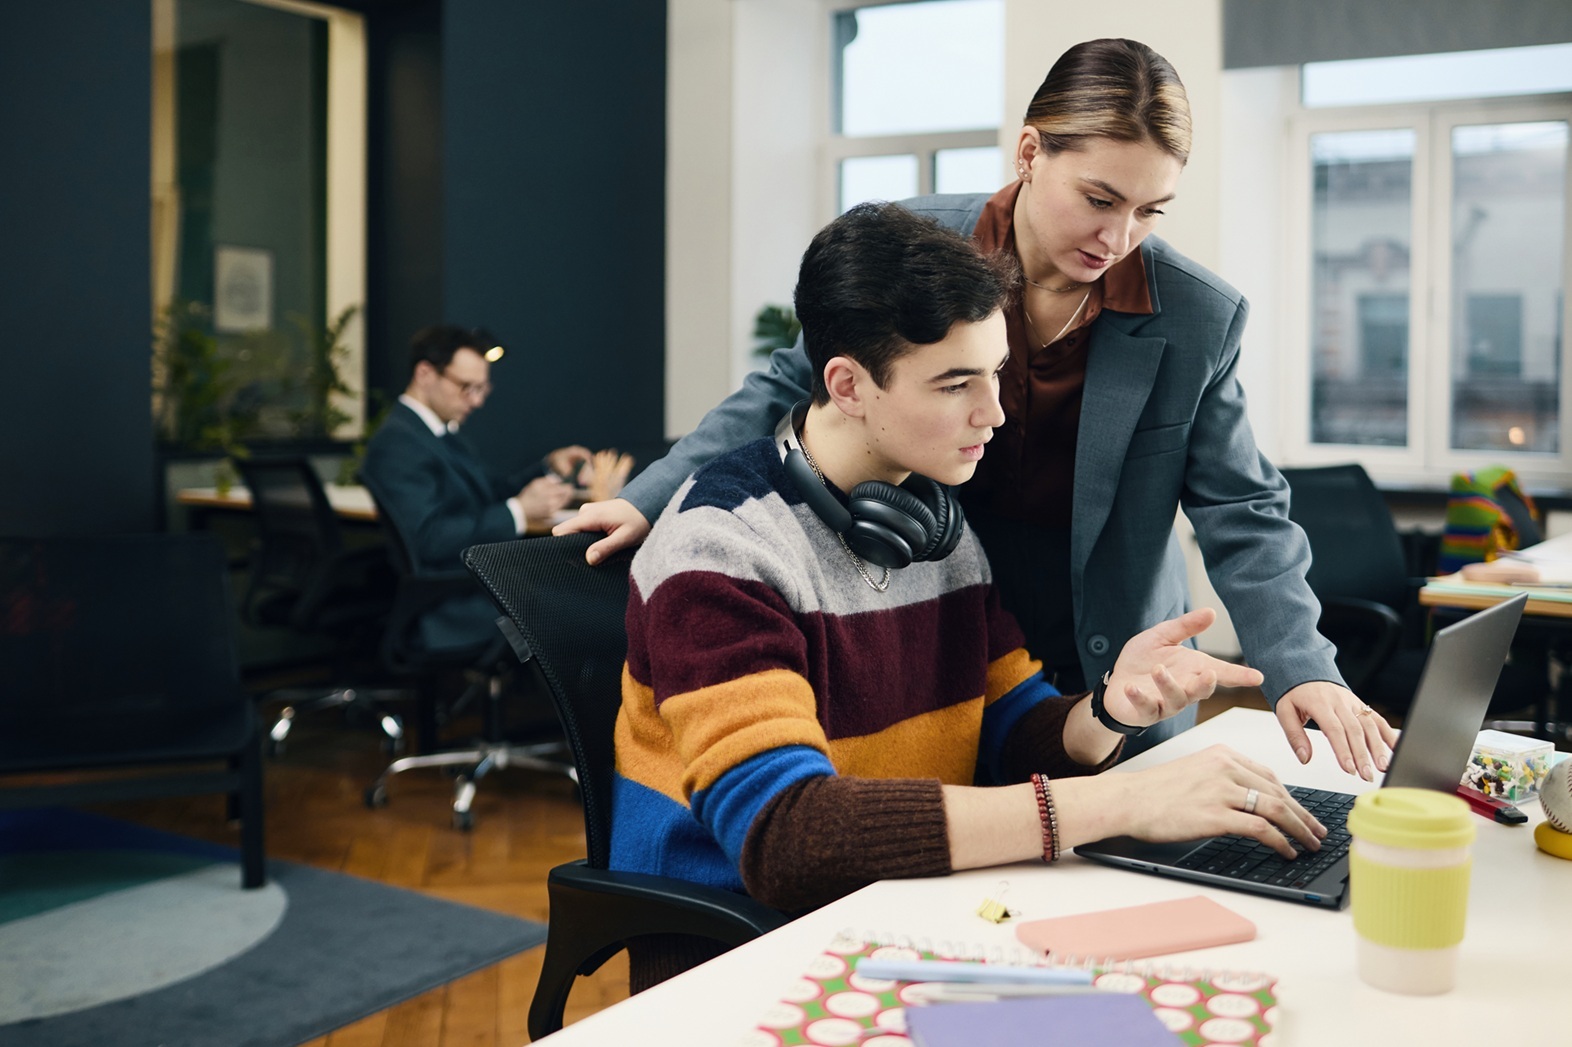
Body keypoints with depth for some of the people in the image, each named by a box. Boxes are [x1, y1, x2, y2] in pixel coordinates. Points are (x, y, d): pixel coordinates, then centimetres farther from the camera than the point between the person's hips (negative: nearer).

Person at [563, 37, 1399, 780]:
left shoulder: (1198, 319, -9)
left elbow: (1242, 515, -5)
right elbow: (793, 390, 2)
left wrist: (1298, 668, -19)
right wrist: (654, 498, -4)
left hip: (1108, 693, 0)